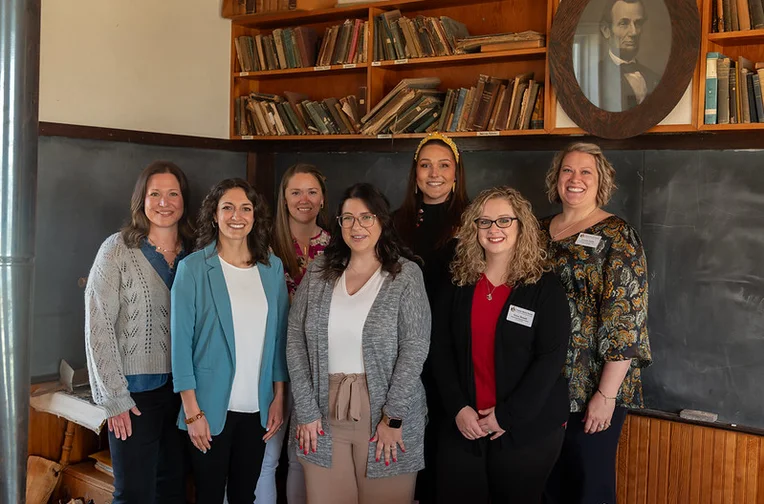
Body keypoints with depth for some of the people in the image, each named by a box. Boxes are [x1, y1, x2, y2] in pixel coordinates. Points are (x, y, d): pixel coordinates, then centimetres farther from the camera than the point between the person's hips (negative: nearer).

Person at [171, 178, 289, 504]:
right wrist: (191, 409, -11)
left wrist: (279, 397, 5)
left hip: (258, 407, 3)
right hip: (212, 406, -3)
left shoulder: (272, 267, 5)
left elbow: (279, 336, 8)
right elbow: (181, 339, -8)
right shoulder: (194, 268, -6)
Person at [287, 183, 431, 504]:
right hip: (324, 410, 3)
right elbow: (295, 341, 4)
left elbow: (415, 347, -8)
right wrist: (306, 410, -3)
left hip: (384, 409, -2)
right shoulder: (318, 273, 6)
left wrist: (393, 417, -13)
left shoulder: (406, 275, -3)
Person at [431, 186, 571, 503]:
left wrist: (508, 415, -15)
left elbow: (551, 357, -10)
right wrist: (458, 408, -9)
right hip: (463, 425, 3)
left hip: (528, 429, -2)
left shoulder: (545, 288, -4)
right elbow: (441, 350, 3)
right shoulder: (458, 286, 5)